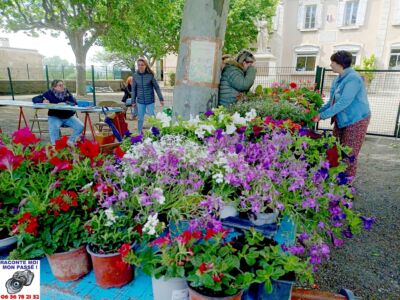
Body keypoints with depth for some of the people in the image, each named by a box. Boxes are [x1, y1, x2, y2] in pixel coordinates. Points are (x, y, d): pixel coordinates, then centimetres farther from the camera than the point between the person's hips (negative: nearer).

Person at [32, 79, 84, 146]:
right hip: (55, 117, -2)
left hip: (69, 117, 2)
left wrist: (65, 103, -26)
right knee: (54, 127, -33)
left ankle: (70, 141, -2)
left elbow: (74, 102, -5)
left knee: (80, 126, -18)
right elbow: (34, 99, 2)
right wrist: (43, 101, -21)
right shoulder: (50, 93, 1)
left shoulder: (67, 92, 7)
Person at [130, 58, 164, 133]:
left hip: (150, 101, -2)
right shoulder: (135, 76, -2)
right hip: (140, 101, 2)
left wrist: (161, 99, -4)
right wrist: (133, 101, 7)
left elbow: (156, 87, -3)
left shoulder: (150, 75, -8)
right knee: (140, 119, 10)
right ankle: (139, 133, 25)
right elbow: (134, 89, 6)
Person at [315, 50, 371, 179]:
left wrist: (323, 115, -26)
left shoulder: (353, 78, -20)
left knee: (349, 154, 0)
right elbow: (332, 101, 11)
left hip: (355, 120, -9)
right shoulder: (338, 79, 8)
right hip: (341, 120, 9)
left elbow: (343, 102, -27)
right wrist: (319, 111, 0)